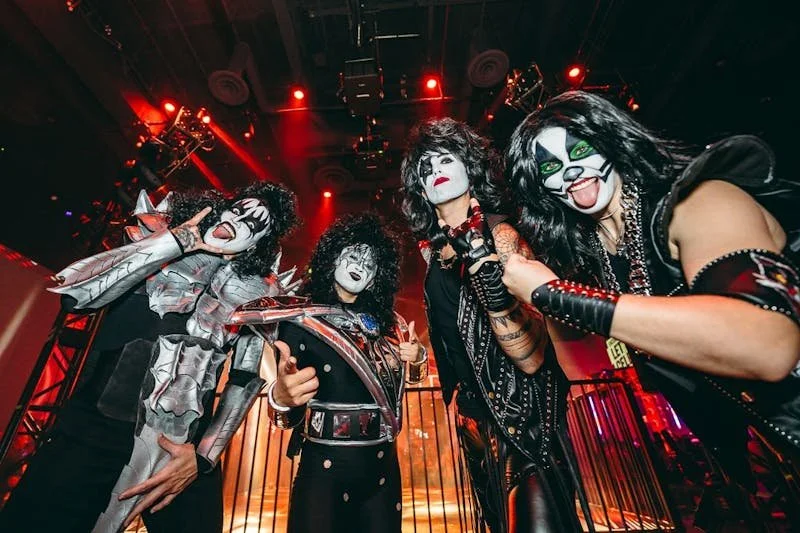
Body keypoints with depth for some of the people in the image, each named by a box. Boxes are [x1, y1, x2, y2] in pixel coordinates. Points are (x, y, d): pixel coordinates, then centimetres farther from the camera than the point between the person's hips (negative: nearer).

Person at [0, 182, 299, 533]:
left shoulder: (254, 292, 0)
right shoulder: (154, 239, 3)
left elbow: (246, 380, 1)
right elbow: (76, 294, -14)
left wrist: (205, 456, -7)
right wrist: (175, 240, -12)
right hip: (92, 434, 1)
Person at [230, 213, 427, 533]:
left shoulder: (387, 320, 1)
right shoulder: (300, 318, -12)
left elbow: (410, 376, 15)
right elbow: (288, 416, -13)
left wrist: (418, 357, -7)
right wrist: (281, 396, -37)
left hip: (382, 465, 5)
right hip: (324, 467, -4)